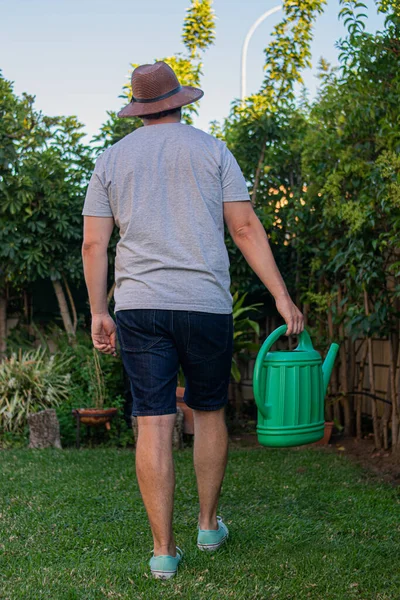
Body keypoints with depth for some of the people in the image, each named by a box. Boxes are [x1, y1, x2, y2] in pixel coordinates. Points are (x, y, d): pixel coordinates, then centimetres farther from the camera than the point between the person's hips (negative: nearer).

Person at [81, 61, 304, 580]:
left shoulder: (111, 159, 10)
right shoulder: (211, 150, 6)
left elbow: (93, 244, 6)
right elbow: (245, 228, -1)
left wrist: (98, 313, 13)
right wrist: (282, 296, 1)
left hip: (138, 305, 1)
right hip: (206, 303, 0)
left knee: (153, 423, 0)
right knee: (209, 412, 16)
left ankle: (163, 550, 4)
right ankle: (209, 525, 26)